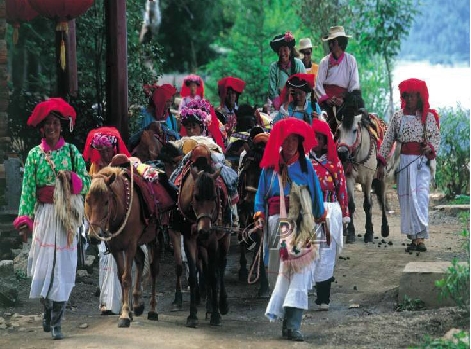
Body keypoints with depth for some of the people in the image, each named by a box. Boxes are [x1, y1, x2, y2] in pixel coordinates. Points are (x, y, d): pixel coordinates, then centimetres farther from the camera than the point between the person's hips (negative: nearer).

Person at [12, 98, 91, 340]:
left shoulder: (72, 152, 5)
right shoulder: (35, 154, 5)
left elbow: (86, 183, 5)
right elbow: (27, 189, 1)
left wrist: (72, 179, -16)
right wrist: (25, 218, -7)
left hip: (66, 216, 0)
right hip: (43, 214, 0)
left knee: (63, 265, -2)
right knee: (42, 263, -1)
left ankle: (56, 322, 4)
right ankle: (47, 310, 25)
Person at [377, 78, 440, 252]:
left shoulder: (429, 116, 6)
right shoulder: (398, 116, 8)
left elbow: (436, 137, 4)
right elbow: (388, 140, 8)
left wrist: (430, 147, -19)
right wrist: (381, 162, 3)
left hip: (422, 161, -2)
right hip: (403, 161, 2)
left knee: (421, 197, -12)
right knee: (406, 198, 0)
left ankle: (420, 236, -16)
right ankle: (414, 237, 6)